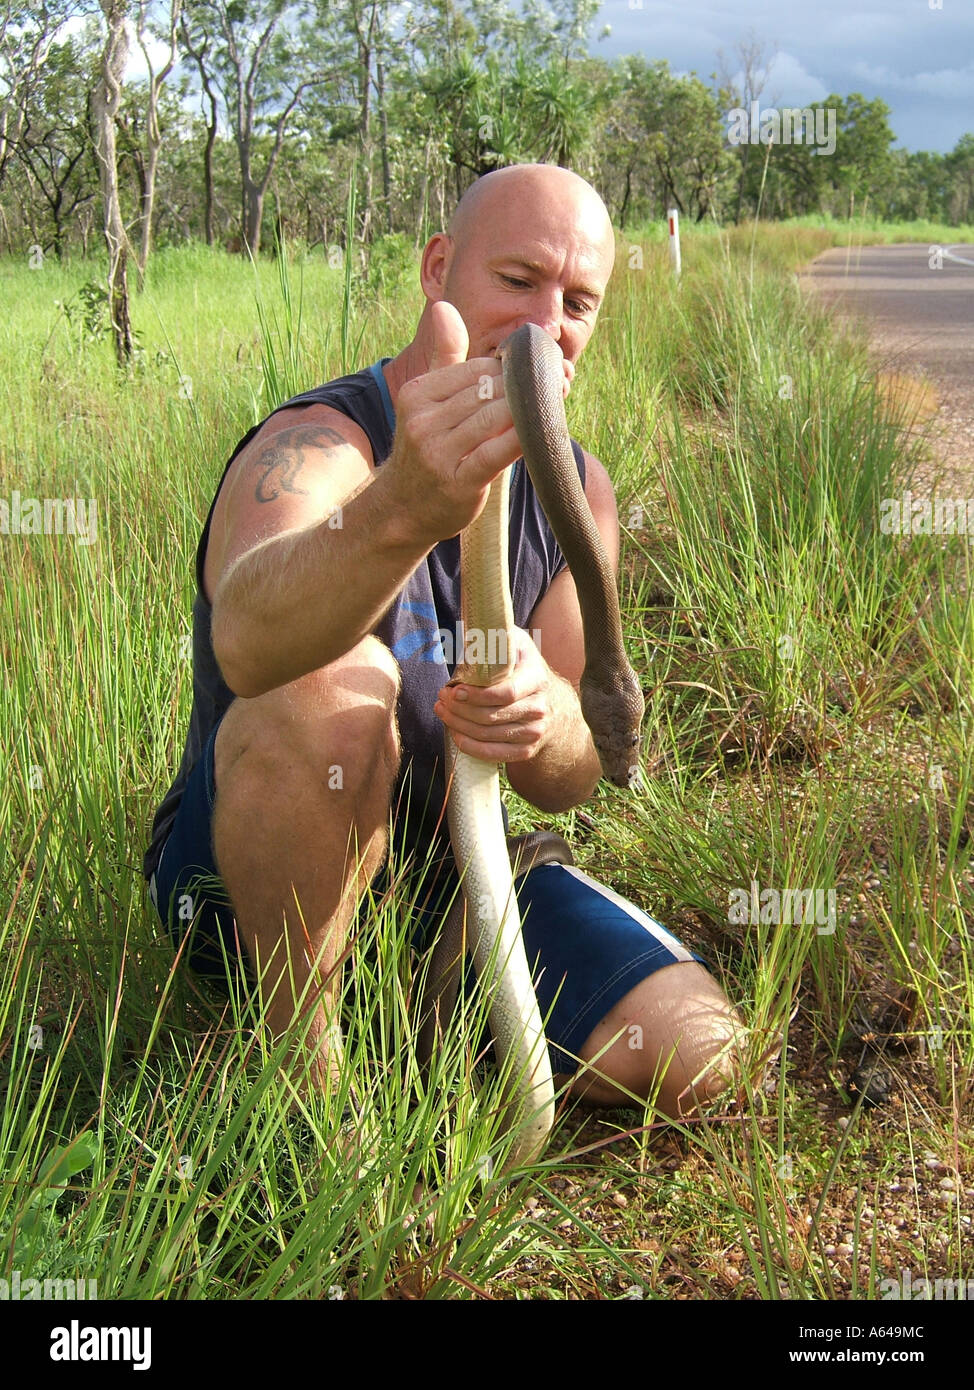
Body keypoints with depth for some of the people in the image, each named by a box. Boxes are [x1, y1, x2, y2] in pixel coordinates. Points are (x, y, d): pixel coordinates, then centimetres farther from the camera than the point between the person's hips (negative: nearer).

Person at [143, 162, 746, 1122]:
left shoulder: (578, 492, 0)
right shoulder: (316, 449, -22)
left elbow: (569, 781, -4)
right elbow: (249, 638, -47)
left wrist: (546, 720, -30)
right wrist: (404, 511, -68)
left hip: (437, 872, 6)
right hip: (240, 887, -5)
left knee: (692, 1055, -12)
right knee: (336, 680, -36)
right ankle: (296, 1056, -16)